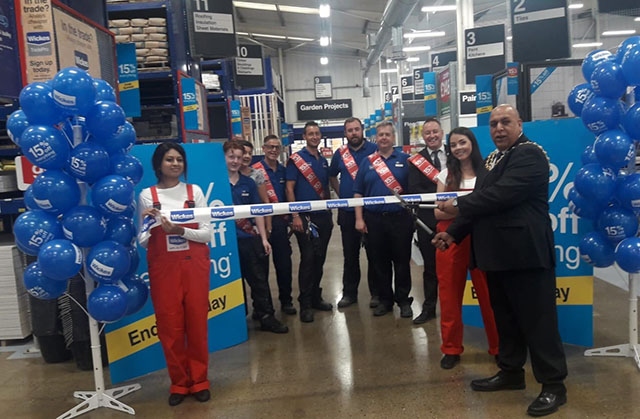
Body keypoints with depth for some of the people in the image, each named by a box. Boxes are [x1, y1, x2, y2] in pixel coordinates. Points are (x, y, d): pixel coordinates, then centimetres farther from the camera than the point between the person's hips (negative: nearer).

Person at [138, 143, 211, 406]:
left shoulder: (194, 191, 3)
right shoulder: (147, 196, 2)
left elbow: (206, 234, -2)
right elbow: (143, 241, 3)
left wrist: (180, 230, -17)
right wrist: (152, 227, -18)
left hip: (194, 264, 1)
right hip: (163, 267, 0)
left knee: (197, 323, 5)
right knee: (169, 325, 3)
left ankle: (199, 380, 21)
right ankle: (179, 382, 21)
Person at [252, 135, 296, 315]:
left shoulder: (283, 170, 11)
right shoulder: (256, 170, -7)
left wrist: (289, 216, 9)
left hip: (281, 221, 5)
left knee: (284, 261, 9)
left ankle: (286, 300, 22)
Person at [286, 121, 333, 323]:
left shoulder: (324, 161, 14)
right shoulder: (296, 159, -5)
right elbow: (290, 189, -10)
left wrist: (330, 212, 15)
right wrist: (295, 216, -16)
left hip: (323, 216, 6)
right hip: (305, 216, -6)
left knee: (320, 258, 11)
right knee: (308, 258, -5)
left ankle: (316, 297, 23)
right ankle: (305, 303, 4)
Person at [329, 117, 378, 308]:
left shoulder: (374, 149, -5)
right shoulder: (339, 153, 7)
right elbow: (332, 176, 21)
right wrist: (340, 194, 11)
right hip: (347, 211, 3)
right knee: (350, 254, 11)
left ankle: (376, 292, 18)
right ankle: (349, 293, 22)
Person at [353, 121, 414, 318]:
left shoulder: (405, 159, 3)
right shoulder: (367, 162, 8)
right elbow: (358, 193, 7)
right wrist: (359, 218, 0)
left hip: (400, 218, -2)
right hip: (374, 219, 2)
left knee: (402, 261, 6)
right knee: (379, 261, 9)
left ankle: (403, 300, 20)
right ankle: (385, 299, 23)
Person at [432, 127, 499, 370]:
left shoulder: (486, 172, 4)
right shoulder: (446, 174, 7)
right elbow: (438, 212, 1)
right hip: (451, 238, 1)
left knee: (488, 293, 1)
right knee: (449, 294, 5)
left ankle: (498, 347, 19)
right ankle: (451, 348, 18)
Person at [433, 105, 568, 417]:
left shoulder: (530, 154, -11)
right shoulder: (494, 158, 17)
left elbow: (502, 194, -23)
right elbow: (483, 200, 19)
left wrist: (459, 205, -13)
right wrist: (454, 232, 12)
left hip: (525, 252, -9)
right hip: (497, 252, 9)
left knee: (537, 319, -1)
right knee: (504, 317, 17)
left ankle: (553, 385, 11)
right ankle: (511, 372, 31)